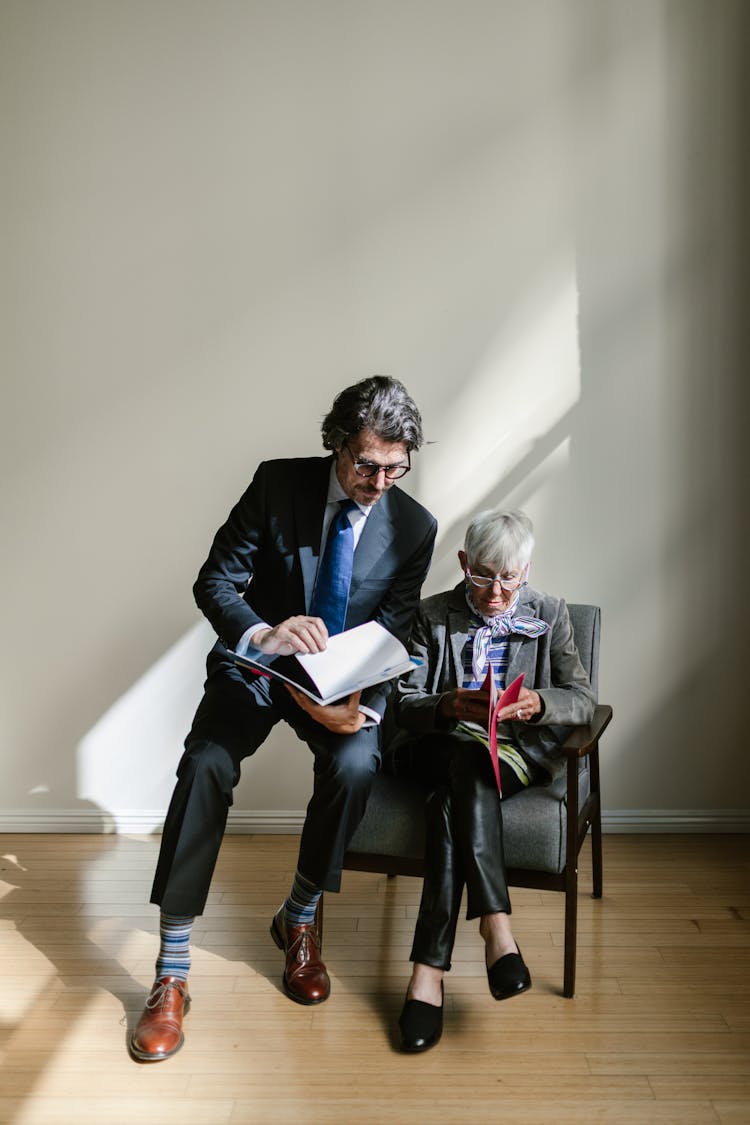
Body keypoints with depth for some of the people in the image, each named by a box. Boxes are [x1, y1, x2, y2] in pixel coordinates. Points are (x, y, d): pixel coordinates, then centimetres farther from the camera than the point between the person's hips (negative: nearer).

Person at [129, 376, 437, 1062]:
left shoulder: (415, 528, -6)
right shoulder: (278, 483, -9)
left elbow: (391, 638, -6)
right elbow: (215, 580, -11)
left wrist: (359, 704, -26)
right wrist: (261, 633, -32)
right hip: (256, 664, 0)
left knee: (356, 763, -29)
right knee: (206, 764, -25)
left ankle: (300, 921, 0)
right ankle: (172, 974, -13)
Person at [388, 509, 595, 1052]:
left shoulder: (550, 614, 10)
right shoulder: (434, 614, 9)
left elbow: (583, 699, 3)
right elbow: (405, 703, 1)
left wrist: (538, 702, -20)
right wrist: (449, 706, -22)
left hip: (519, 748, 0)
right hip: (443, 742, 1)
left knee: (451, 798, -33)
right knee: (469, 765, -37)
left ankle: (430, 968, -37)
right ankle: (497, 925, -43)